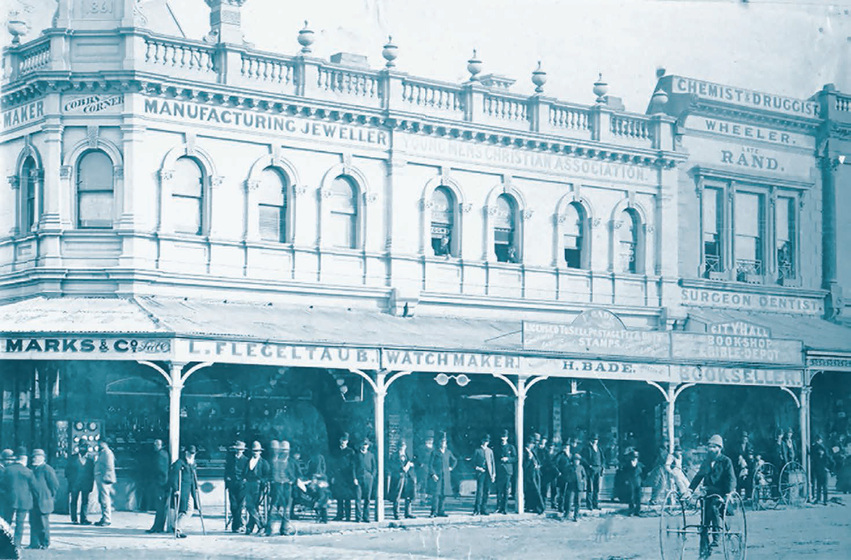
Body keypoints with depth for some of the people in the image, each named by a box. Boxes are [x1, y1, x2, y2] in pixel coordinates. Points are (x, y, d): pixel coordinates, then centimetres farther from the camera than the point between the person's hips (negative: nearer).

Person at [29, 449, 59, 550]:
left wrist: (50, 496, -4)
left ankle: (45, 543, 9)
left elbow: (55, 484, -9)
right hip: (33, 502, 8)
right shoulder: (34, 469, 14)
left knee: (43, 523, -1)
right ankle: (34, 543, 14)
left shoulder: (47, 469, -10)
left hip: (43, 502, -8)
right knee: (33, 523, 8)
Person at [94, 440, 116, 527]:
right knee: (101, 500, 12)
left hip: (104, 479, -11)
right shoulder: (101, 453, 24)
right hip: (100, 479, 11)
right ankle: (104, 518, 16)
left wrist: (105, 477, -20)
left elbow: (109, 467, -15)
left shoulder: (107, 452, -7)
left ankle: (107, 519, -14)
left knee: (105, 499, -12)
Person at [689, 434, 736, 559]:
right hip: (708, 492, 5)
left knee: (713, 506, -35)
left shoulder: (726, 461, -1)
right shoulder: (706, 461, 14)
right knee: (704, 523, -3)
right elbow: (699, 476, 16)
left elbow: (731, 479, -8)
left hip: (720, 492, -5)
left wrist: (729, 493, -22)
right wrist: (690, 489, 1)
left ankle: (717, 537, -29)